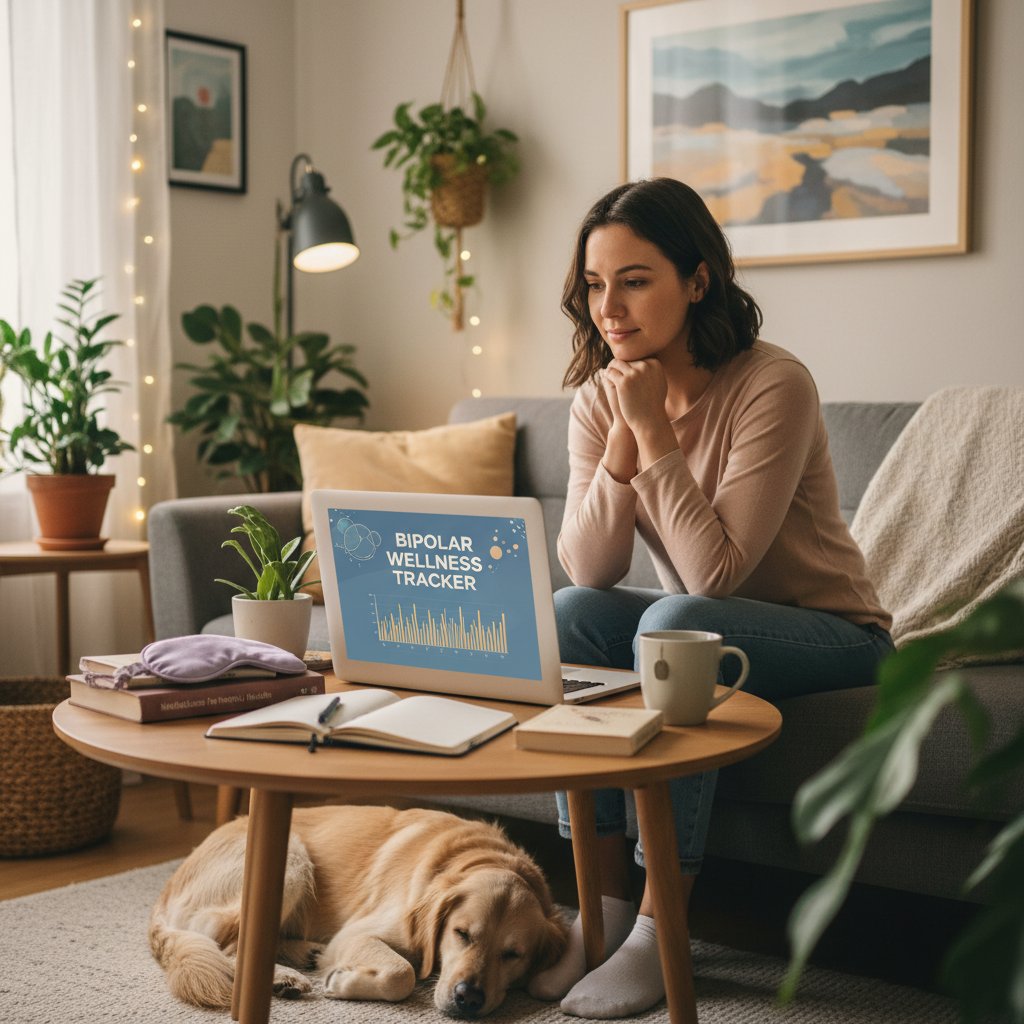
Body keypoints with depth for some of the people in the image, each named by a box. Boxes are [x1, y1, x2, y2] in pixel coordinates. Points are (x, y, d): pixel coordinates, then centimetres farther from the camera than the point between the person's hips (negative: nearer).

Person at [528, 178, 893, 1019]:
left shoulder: (773, 386, -23)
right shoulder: (599, 397, -4)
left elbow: (715, 574, -29)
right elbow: (588, 571, -14)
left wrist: (655, 429, -29)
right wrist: (622, 434, -24)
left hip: (831, 634, -5)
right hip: (699, 623, 6)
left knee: (675, 624, -33)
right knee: (568, 614, -21)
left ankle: (660, 934, -25)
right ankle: (606, 907, -15)